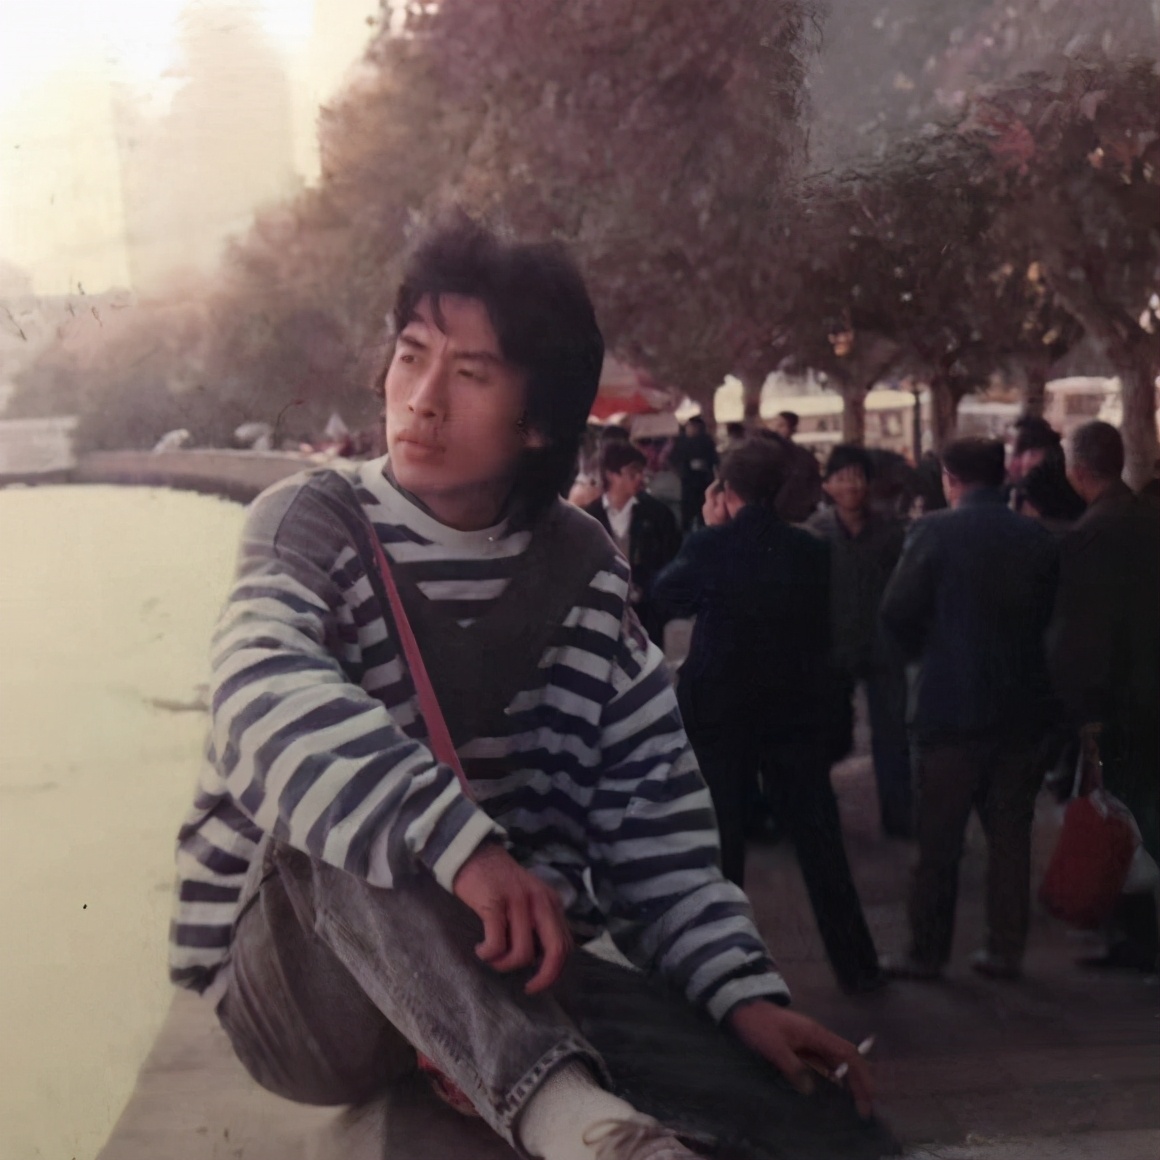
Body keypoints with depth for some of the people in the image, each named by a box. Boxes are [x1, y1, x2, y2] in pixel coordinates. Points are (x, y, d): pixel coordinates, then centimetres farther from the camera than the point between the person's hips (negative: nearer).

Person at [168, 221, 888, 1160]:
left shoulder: (583, 567, 2)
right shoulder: (314, 522, -9)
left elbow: (653, 815, -1)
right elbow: (268, 705, -31)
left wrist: (740, 988, -15)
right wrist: (458, 841, -46)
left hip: (511, 972, 2)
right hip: (301, 978, -1)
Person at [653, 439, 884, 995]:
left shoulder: (709, 546, -13)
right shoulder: (812, 551, -4)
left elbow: (666, 596, 4)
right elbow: (823, 629, 8)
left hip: (720, 709, -2)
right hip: (795, 708, 3)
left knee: (721, 842, 9)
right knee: (819, 841, 10)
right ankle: (855, 963, 16)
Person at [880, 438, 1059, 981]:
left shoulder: (935, 532, -10)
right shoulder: (1037, 538, 1)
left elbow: (898, 611, -11)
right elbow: (1052, 611, 5)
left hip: (952, 703, -4)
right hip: (1022, 705, 4)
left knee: (939, 838, 6)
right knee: (1010, 834, 13)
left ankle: (927, 952, 12)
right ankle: (1005, 949, 17)